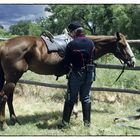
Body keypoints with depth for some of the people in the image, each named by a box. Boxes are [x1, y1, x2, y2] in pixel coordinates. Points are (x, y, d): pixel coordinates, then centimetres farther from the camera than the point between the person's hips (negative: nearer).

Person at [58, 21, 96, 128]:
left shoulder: (71, 45, -16)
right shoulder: (91, 43, -3)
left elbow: (67, 62, -8)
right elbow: (92, 58, 7)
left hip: (75, 74, -3)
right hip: (89, 74, 4)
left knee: (70, 98, 9)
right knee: (86, 98, 14)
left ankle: (65, 122, 17)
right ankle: (87, 122, 18)